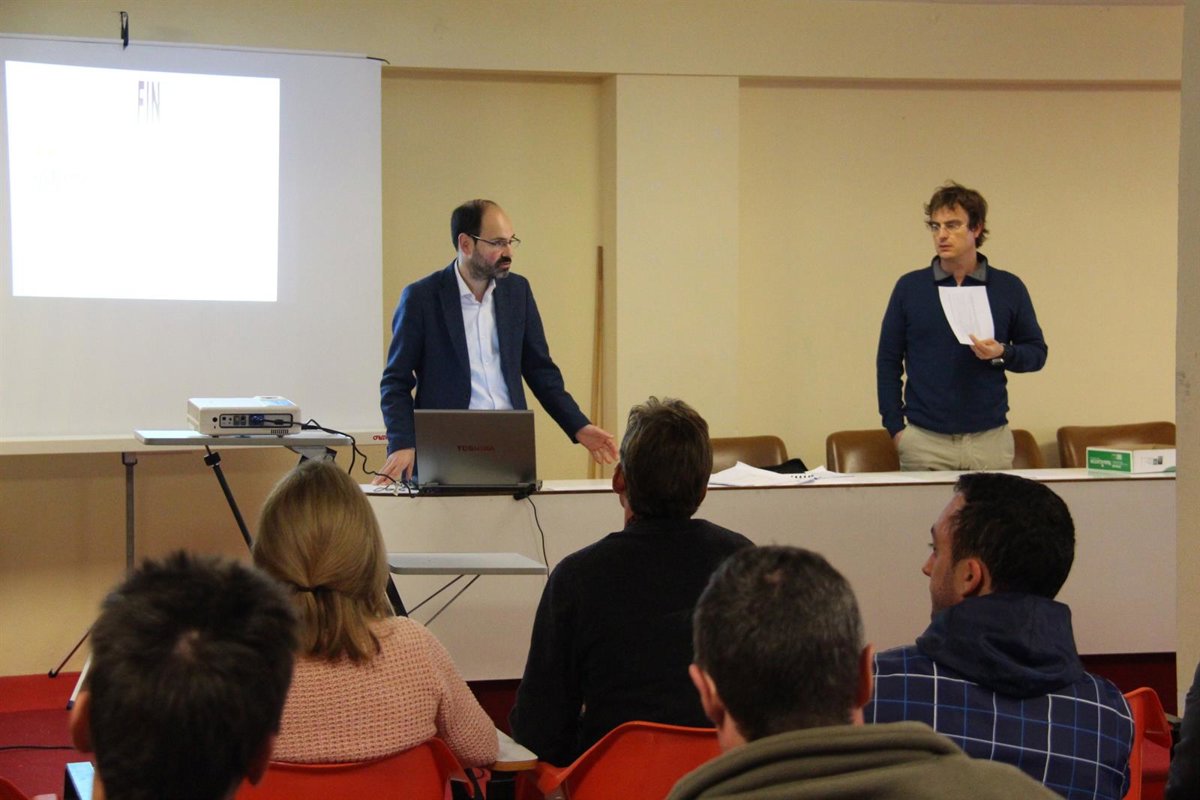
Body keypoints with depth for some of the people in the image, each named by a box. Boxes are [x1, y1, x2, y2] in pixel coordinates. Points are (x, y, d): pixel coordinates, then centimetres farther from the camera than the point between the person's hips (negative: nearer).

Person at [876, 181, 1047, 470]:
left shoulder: (1008, 288, 5)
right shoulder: (909, 287, 4)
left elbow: (1037, 351, 10)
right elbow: (888, 361, 7)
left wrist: (1002, 353, -11)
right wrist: (895, 426, -1)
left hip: (990, 439, 1)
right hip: (924, 441, 0)